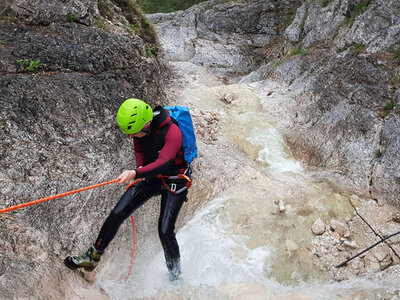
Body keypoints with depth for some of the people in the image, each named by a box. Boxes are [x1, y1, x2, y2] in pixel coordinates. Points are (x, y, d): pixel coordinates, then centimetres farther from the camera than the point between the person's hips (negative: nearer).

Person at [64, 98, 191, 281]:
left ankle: (175, 273, 18)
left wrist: (135, 174, -54)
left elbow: (163, 163, -41)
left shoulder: (172, 132, -30)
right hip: (151, 177, 6)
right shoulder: (138, 128, -10)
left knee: (165, 231, -10)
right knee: (117, 213, -4)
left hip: (174, 182, -5)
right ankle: (93, 256, 14)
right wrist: (140, 168, -11)